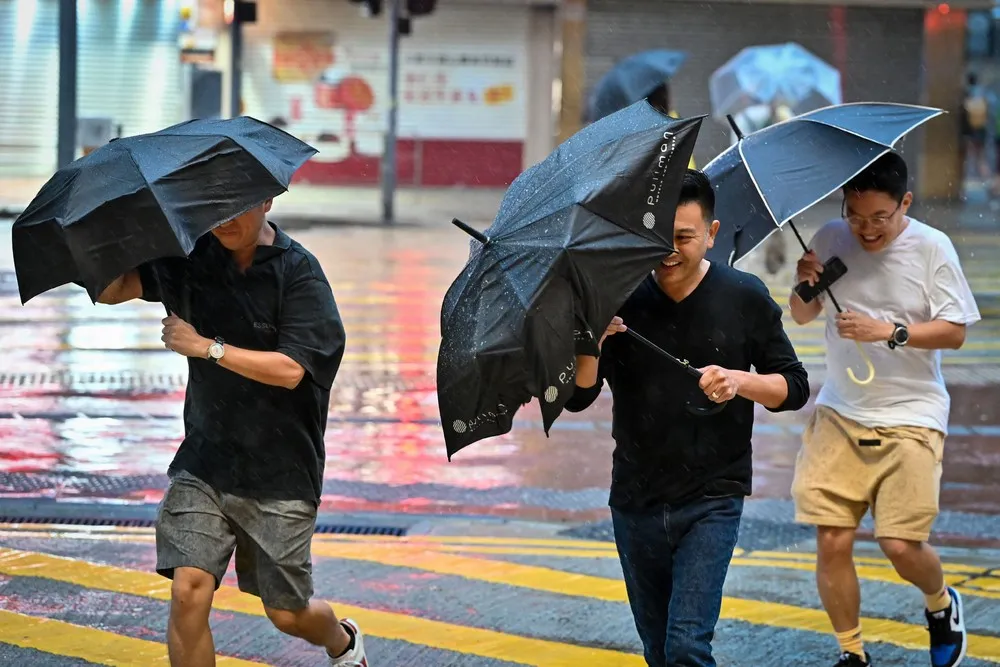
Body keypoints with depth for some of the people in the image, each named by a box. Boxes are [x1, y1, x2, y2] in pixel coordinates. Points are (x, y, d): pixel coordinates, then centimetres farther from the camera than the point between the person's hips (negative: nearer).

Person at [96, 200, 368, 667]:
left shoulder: (298, 272, -10)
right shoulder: (190, 257, 2)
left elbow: (290, 369, -18)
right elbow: (111, 290, -2)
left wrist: (208, 347, -19)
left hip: (280, 469, -3)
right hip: (205, 459, 3)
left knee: (287, 613, 9)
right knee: (188, 591, -15)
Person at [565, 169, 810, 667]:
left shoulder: (745, 299, -4)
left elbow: (794, 388, 2)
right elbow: (577, 398, -6)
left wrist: (738, 381, -18)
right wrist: (593, 341, -25)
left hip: (711, 500, -3)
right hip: (635, 501, 3)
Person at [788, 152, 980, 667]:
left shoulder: (931, 247, -8)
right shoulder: (830, 240, 0)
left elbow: (954, 333, -8)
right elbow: (802, 316, 12)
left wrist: (891, 332, -22)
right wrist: (806, 286, -11)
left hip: (910, 415, -3)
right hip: (840, 413, 3)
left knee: (901, 545, -10)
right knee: (832, 541, -5)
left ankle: (941, 605, 24)